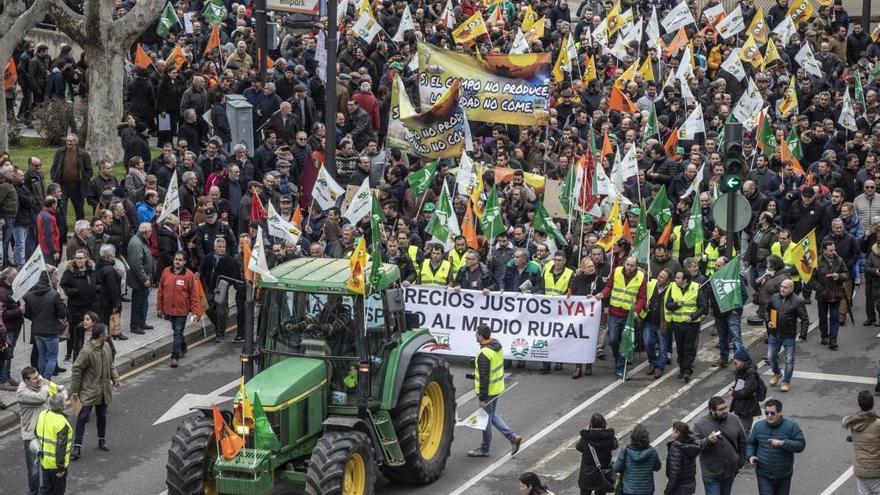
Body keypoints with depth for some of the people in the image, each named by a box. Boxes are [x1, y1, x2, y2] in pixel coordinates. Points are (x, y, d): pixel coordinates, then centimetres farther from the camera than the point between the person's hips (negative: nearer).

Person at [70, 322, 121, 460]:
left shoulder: (106, 347, 1)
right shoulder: (87, 352, -23)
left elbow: (110, 365, 17)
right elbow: (77, 370, -17)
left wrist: (115, 379, 5)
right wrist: (74, 390, -13)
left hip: (103, 391, 7)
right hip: (89, 391, -7)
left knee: (102, 416, 19)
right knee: (83, 417, -6)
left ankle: (102, 440, 38)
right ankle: (77, 447, -3)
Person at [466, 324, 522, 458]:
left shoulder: (484, 354, -27)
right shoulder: (497, 346, 1)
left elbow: (484, 378, -25)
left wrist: (482, 398, -19)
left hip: (488, 391, -9)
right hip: (498, 387, 9)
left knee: (486, 419, 6)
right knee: (492, 416, 22)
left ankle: (484, 449, 21)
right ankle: (513, 437, 17)